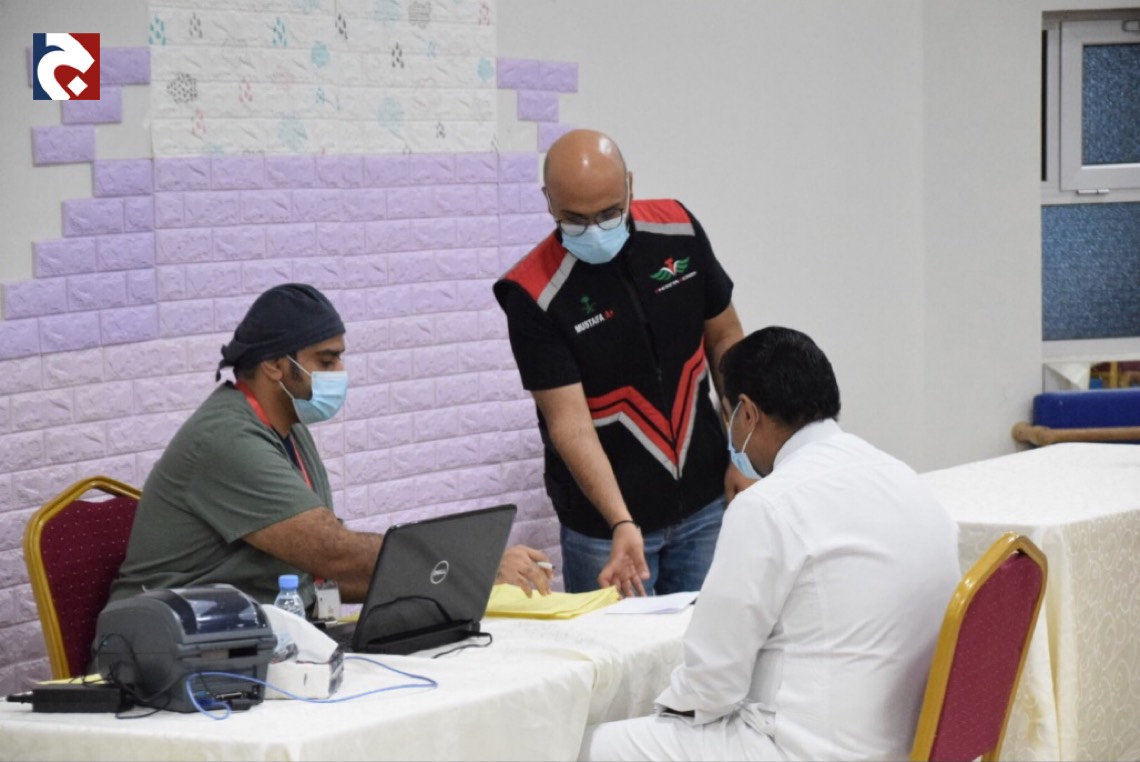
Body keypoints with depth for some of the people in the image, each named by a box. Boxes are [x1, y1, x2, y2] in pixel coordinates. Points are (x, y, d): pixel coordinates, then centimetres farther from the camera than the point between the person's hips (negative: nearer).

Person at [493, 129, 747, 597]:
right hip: (604, 522, -3)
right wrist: (622, 524, -31)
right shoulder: (533, 295, -19)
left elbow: (724, 338, 7)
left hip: (705, 502, 4)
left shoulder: (678, 230, -6)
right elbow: (569, 421, -21)